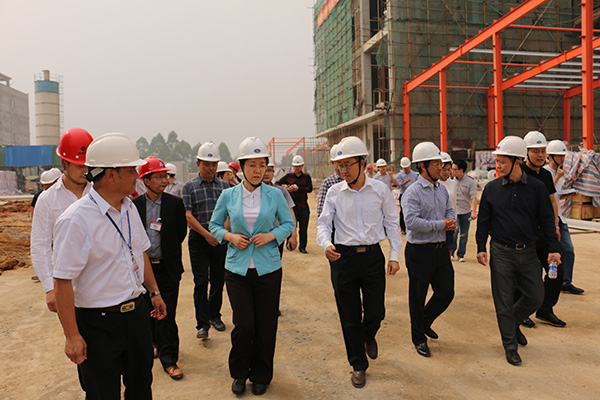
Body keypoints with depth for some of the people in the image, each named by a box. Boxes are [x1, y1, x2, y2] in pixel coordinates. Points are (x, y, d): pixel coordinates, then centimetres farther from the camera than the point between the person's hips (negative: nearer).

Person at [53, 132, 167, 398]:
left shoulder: (129, 208, 4)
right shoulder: (76, 220, -20)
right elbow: (63, 281, -19)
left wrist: (154, 292, 18)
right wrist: (72, 335, -17)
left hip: (136, 313, 7)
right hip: (98, 324, -7)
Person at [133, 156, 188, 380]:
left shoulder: (175, 203, -4)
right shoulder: (134, 205, -1)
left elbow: (181, 233, 4)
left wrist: (168, 253, 8)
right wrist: (141, 254, 4)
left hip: (167, 268, -2)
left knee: (167, 313, 0)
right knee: (148, 309, 17)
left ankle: (168, 358, 9)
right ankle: (155, 342, 40)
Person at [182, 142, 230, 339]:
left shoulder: (225, 186, 9)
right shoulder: (189, 187, 2)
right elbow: (188, 215, -5)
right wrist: (206, 234, -14)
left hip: (220, 239, 2)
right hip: (199, 240, -2)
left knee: (218, 280, 10)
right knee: (201, 281, -2)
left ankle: (214, 315, 27)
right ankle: (202, 323, 5)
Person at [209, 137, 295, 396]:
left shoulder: (274, 194, -1)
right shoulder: (228, 195, 0)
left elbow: (289, 223, 7)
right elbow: (214, 224, 10)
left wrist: (272, 235, -11)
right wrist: (230, 237, -8)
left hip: (268, 268, 0)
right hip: (237, 268, 0)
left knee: (266, 326, 6)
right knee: (243, 325, -2)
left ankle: (261, 376, 30)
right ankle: (239, 373, 26)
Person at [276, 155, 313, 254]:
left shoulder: (306, 177, 7)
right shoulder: (288, 176, 8)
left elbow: (310, 189, -5)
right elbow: (277, 183, 13)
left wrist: (298, 188, -17)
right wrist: (284, 186, -7)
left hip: (303, 207, 0)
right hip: (291, 205, 0)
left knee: (303, 228, 1)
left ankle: (302, 247, 13)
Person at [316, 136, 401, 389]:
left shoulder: (379, 190, -1)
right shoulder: (334, 192, -1)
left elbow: (391, 223, 6)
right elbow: (324, 223, 1)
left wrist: (394, 255, 2)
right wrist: (326, 244, -20)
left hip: (373, 256, 0)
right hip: (343, 257, 0)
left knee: (376, 312, 4)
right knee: (350, 316, 8)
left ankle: (369, 336, 42)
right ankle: (358, 365, 29)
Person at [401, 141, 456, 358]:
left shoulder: (442, 189, 10)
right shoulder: (413, 192, -15)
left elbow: (449, 210, 18)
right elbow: (412, 221, -24)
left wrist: (452, 221, -6)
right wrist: (441, 224, -18)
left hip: (441, 249, 7)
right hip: (419, 251, -7)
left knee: (446, 293, 14)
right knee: (417, 296, 7)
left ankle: (425, 322, 41)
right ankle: (419, 339, 26)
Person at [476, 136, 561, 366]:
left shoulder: (536, 187, 0)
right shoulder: (491, 189, -1)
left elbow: (547, 219, 4)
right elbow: (483, 220, 4)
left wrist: (553, 248, -1)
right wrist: (481, 248, -2)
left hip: (528, 252, 2)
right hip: (501, 253, -1)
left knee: (536, 297, 8)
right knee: (504, 302, 4)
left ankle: (513, 322, 37)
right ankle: (510, 345, 20)